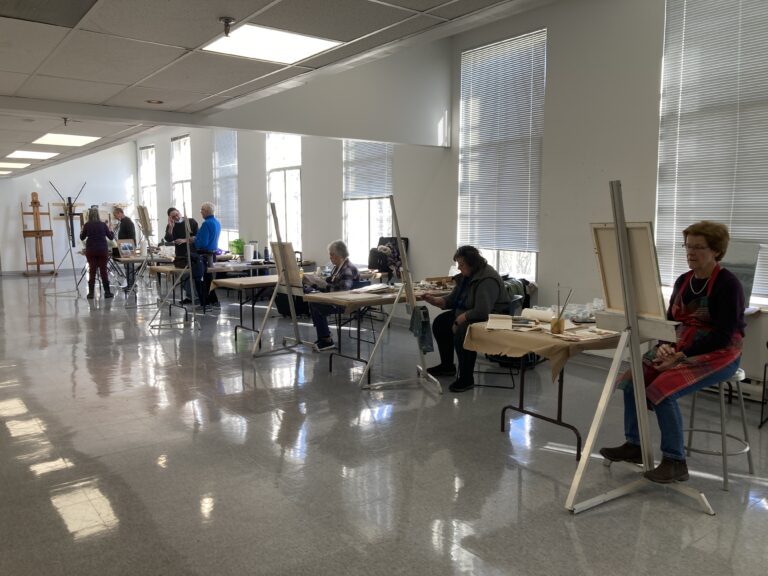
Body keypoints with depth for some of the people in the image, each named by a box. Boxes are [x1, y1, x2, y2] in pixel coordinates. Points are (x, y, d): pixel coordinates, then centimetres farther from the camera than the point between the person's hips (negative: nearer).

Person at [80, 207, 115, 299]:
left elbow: (82, 237, 11)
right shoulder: (103, 224, -2)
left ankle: (91, 293, 5)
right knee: (103, 270, 3)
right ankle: (107, 292, 4)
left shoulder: (87, 225, -2)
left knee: (92, 270, 5)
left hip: (91, 250, 0)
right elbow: (111, 237, 6)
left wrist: (82, 231, 30)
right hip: (103, 250, 0)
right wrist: (111, 231, 25)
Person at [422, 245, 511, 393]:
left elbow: (482, 311, -34)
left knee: (462, 331, -33)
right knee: (440, 323, 8)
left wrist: (459, 320, -25)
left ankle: (467, 379, -18)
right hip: (469, 315, 11)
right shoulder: (465, 276, 4)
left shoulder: (487, 279, -26)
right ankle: (447, 366, 23)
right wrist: (433, 300, -4)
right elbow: (452, 300, 12)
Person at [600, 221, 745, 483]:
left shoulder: (728, 284, -13)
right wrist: (664, 346, -9)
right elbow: (670, 321, 12)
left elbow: (724, 336, -18)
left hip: (717, 354, -7)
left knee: (663, 390, -27)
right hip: (679, 350, 7)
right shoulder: (683, 281, 8)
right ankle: (634, 445, 5)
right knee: (631, 380, -9)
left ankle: (675, 462, -13)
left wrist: (682, 356, -22)